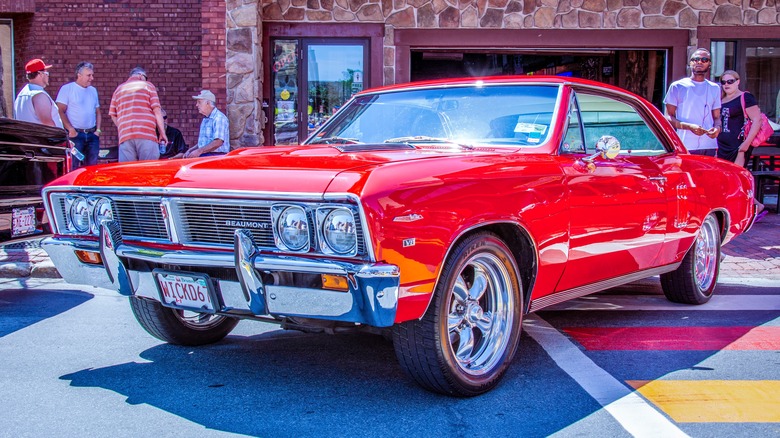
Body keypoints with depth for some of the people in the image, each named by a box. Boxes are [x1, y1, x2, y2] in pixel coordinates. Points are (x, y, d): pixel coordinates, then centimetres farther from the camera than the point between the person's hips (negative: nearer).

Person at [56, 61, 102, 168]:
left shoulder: (93, 90, 16)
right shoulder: (67, 89, -2)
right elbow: (60, 111, -8)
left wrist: (98, 130, 7)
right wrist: (70, 129, -15)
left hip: (92, 135, 6)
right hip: (75, 134, -5)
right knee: (73, 167, -7)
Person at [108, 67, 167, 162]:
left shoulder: (119, 89, 21)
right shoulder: (148, 85, 11)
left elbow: (113, 115, 17)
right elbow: (157, 111, 1)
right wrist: (162, 133, 3)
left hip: (125, 136, 3)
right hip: (147, 134, -3)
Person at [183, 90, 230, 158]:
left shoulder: (219, 118, -10)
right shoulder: (205, 120, 22)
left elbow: (218, 142, -20)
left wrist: (199, 151, -20)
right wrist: (190, 150, 11)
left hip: (216, 155, -8)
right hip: (203, 155, 8)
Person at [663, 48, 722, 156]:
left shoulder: (714, 88, 17)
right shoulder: (677, 86, 4)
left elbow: (717, 117, 20)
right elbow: (668, 117, 0)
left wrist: (717, 127, -5)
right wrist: (689, 127, -16)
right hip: (685, 147, -4)